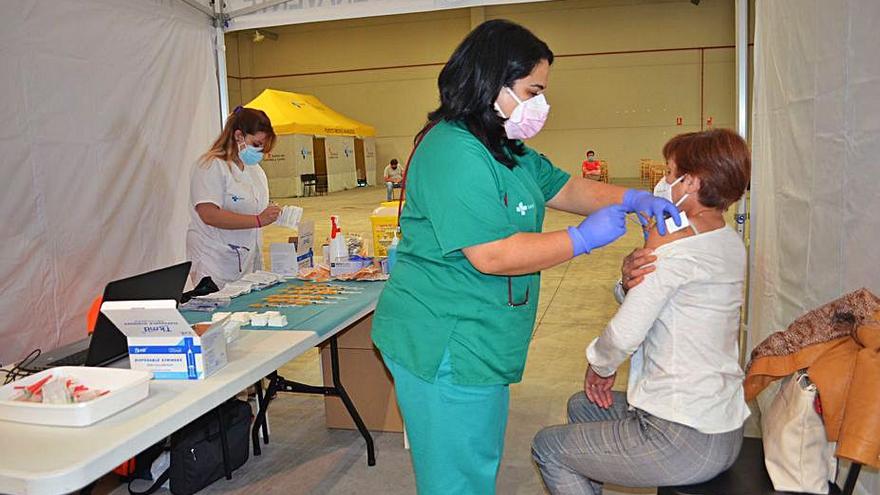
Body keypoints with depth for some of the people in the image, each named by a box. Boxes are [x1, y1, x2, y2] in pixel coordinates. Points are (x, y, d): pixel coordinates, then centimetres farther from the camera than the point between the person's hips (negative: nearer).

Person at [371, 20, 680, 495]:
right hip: (444, 348, -10)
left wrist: (634, 199, 4)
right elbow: (493, 256, -27)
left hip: (478, 345, 10)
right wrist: (583, 238, -17)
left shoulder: (507, 150, 11)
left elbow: (565, 188, 19)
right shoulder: (453, 153, -23)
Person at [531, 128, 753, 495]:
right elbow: (655, 298, 8)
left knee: (547, 447, 9)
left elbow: (624, 334, -21)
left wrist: (600, 366, 0)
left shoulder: (675, 243, -23)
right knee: (581, 406, 27)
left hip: (685, 442, -9)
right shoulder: (731, 243, 6)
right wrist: (631, 278, -14)